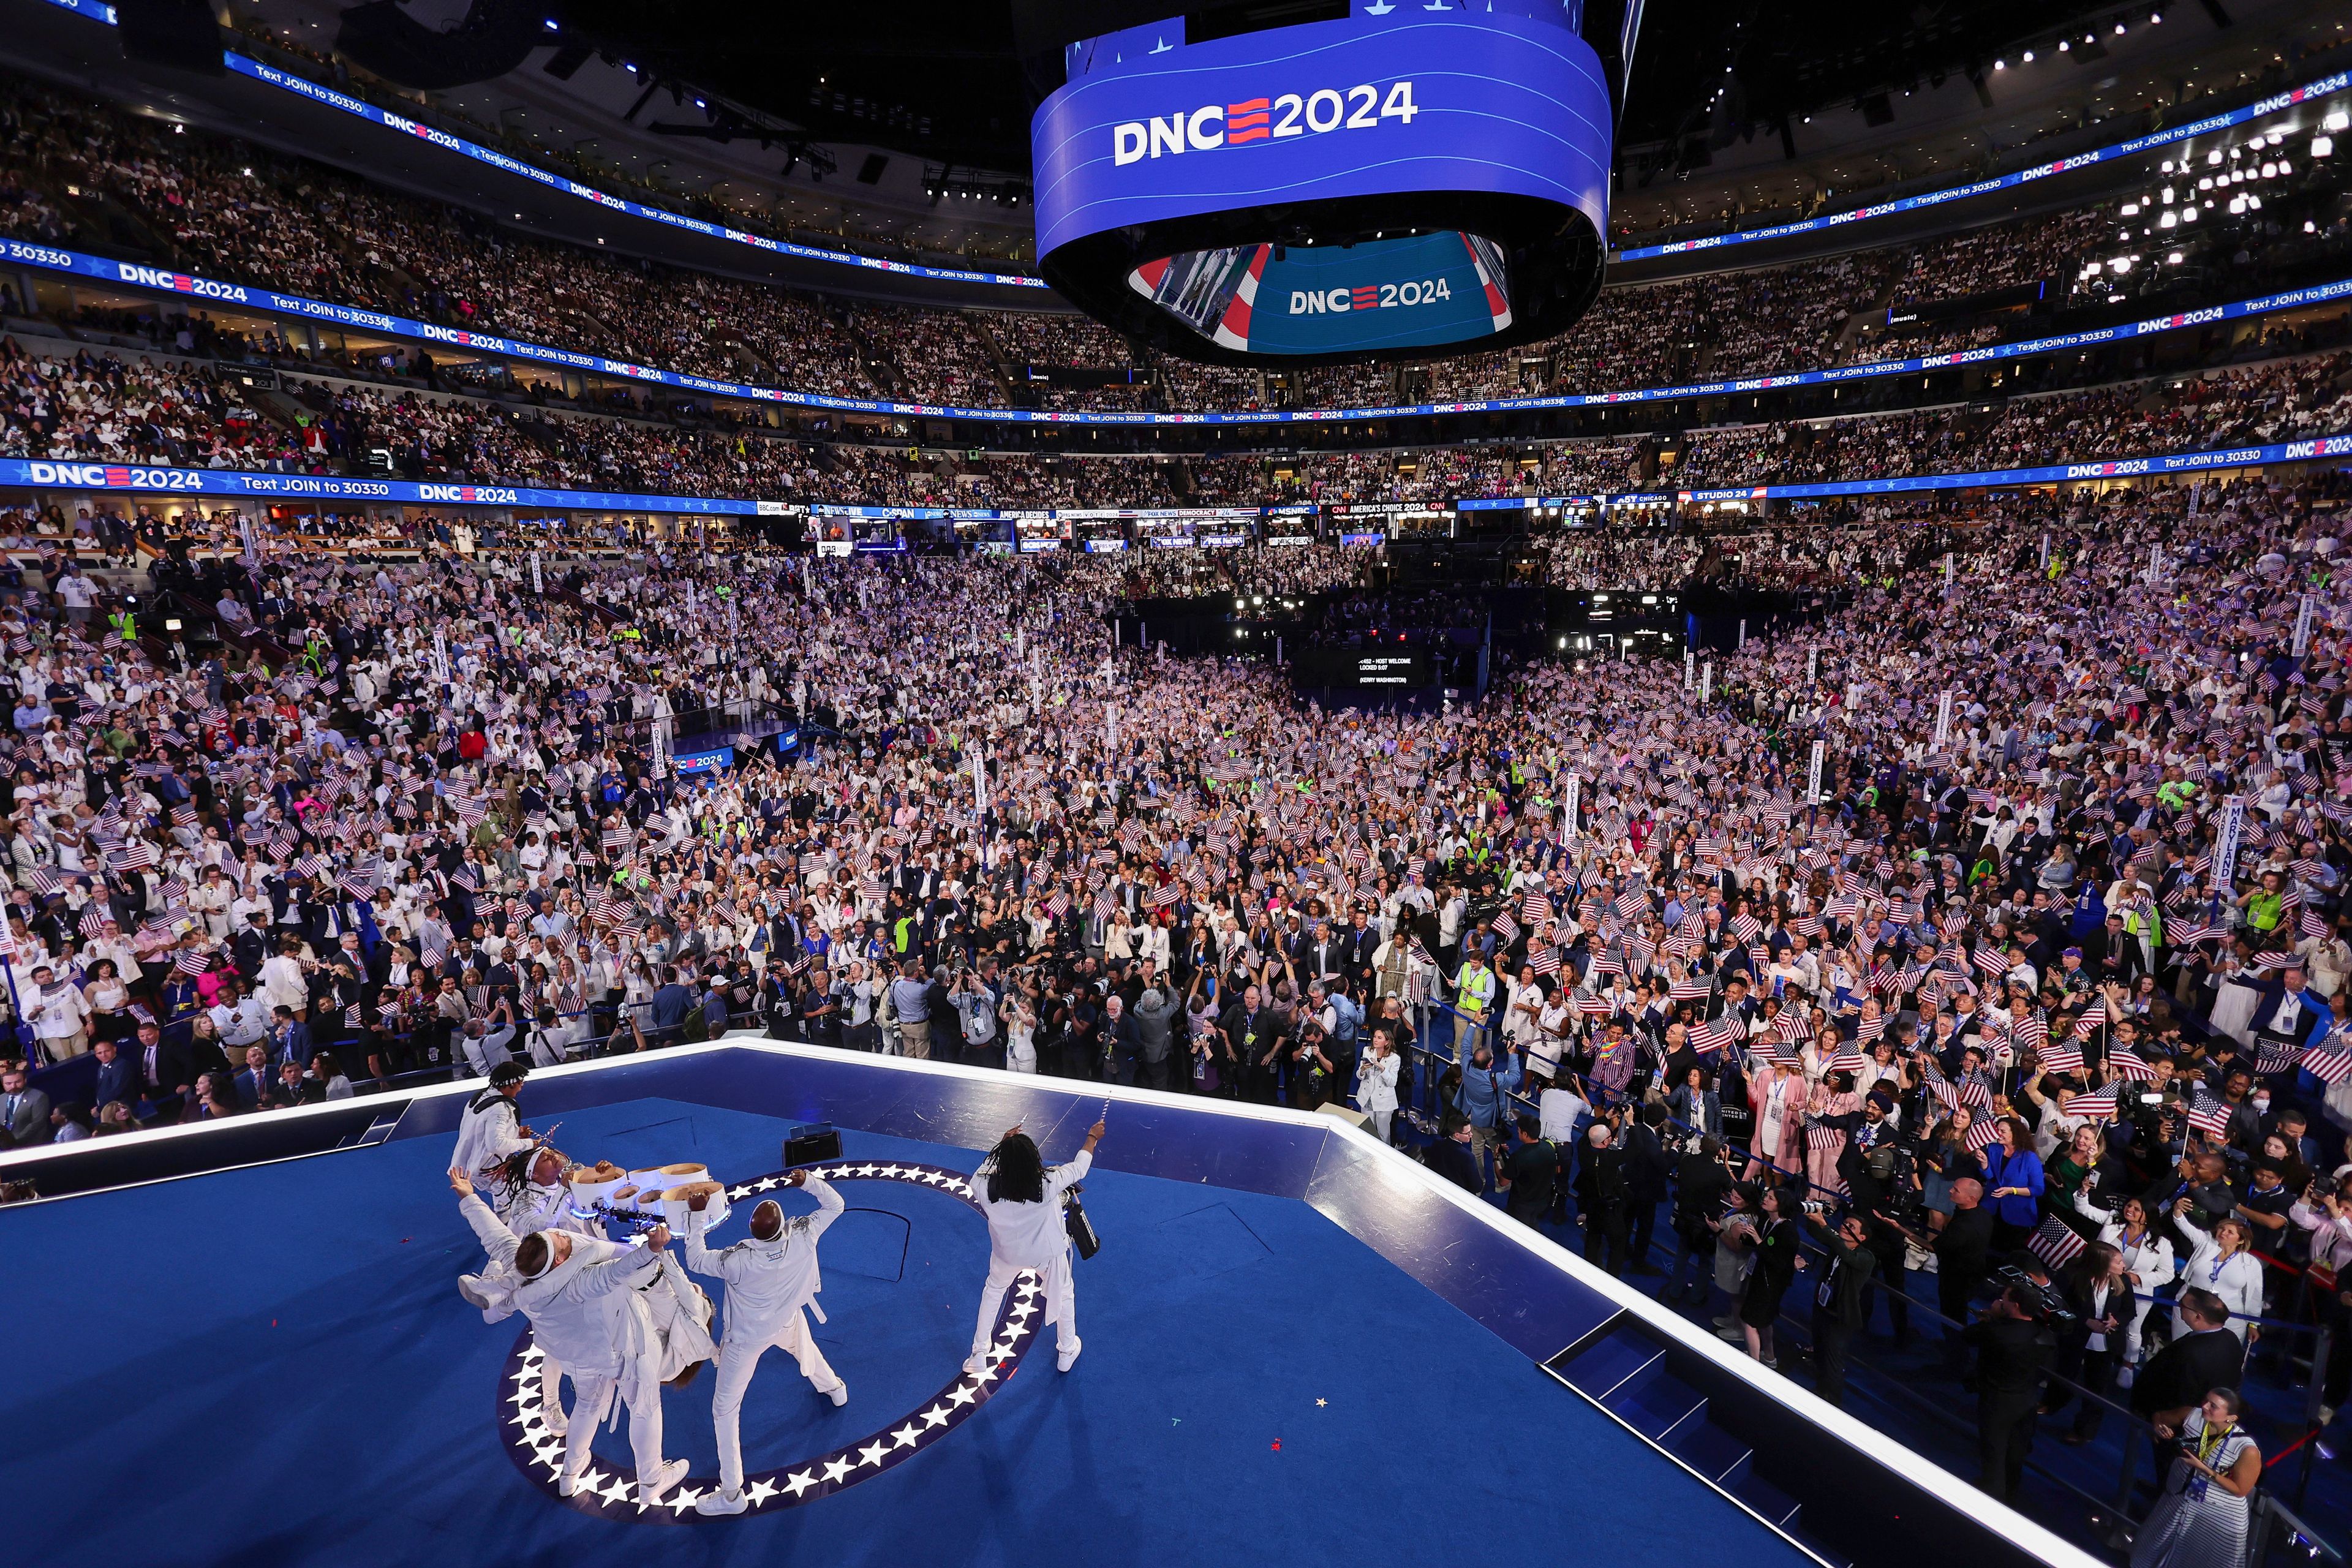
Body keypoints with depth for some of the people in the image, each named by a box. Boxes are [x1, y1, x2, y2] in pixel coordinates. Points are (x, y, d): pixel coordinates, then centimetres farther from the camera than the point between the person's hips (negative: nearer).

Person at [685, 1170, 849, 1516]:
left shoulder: (739, 1260, -40)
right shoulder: (803, 1237, -33)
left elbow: (695, 1259, -22)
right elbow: (835, 1205, -16)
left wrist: (697, 1214, -21)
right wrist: (809, 1181, -18)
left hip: (747, 1339, -4)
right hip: (788, 1323, 4)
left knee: (725, 1409, 13)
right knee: (805, 1346, 39)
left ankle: (732, 1493, 19)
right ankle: (834, 1388, 66)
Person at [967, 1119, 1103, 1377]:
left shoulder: (983, 1187, -32)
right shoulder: (1048, 1184, -36)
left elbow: (987, 1167, -6)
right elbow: (1079, 1168, -17)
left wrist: (1003, 1144, 4)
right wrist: (1092, 1138, -1)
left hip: (1007, 1253, 1)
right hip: (1047, 1251, -1)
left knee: (993, 1291, 31)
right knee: (1064, 1295, 27)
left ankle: (979, 1355, 41)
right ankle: (1067, 1352, 47)